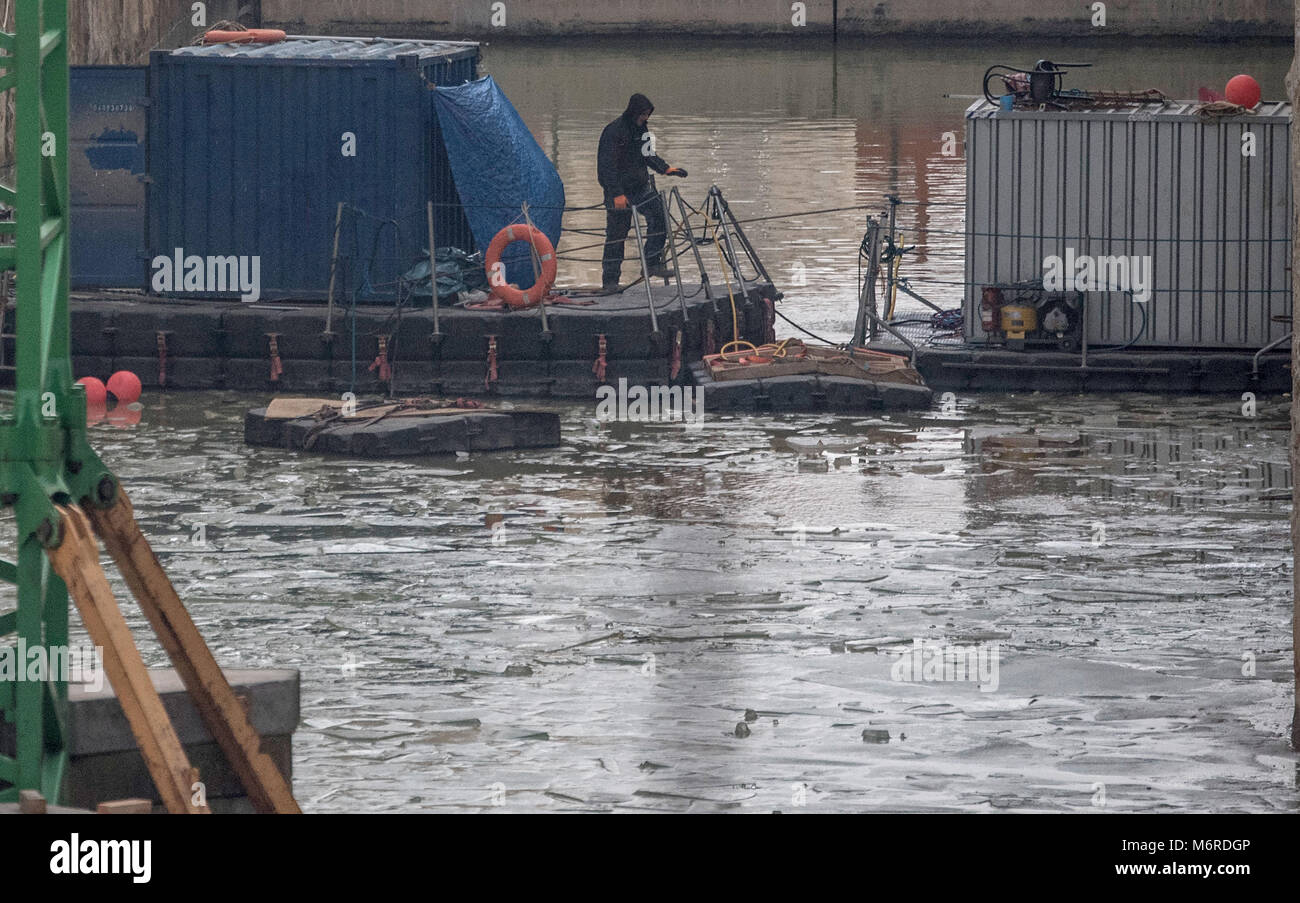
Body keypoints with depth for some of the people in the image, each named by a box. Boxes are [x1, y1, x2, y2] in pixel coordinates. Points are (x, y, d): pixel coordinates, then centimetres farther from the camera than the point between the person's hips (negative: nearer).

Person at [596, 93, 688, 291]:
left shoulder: (641, 129, 8)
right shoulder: (614, 131, -17)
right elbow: (608, 165, -20)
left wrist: (665, 169, 9)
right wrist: (617, 193, -25)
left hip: (641, 186, 7)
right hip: (618, 190, -7)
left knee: (658, 216, -9)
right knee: (616, 234, -1)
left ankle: (653, 263, -1)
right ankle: (610, 279, 6)